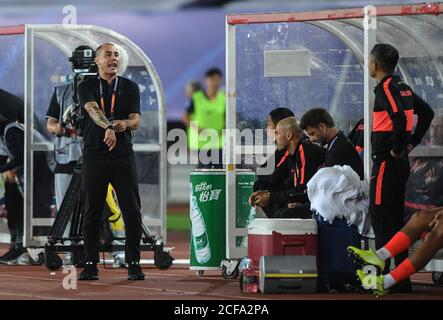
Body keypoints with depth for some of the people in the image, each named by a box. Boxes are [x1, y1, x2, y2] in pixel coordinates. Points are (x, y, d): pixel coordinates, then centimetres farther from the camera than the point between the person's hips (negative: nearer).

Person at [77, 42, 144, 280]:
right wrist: (109, 127, -38)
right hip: (94, 156, -1)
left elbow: (135, 121, 1)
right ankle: (90, 265, 9)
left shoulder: (130, 87, 10)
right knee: (92, 212, 3)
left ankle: (134, 264, 6)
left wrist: (124, 124, -25)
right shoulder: (87, 87, 3)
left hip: (123, 156, 1)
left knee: (132, 211, -1)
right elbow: (93, 109, -18)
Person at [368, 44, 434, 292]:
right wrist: (412, 142, 19)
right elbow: (427, 112, 23)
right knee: (395, 218, 15)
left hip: (387, 162, -10)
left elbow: (400, 118, -31)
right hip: (401, 162, 10)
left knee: (381, 217, -7)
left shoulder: (386, 89, -14)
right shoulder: (402, 87, 14)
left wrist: (397, 148, -19)